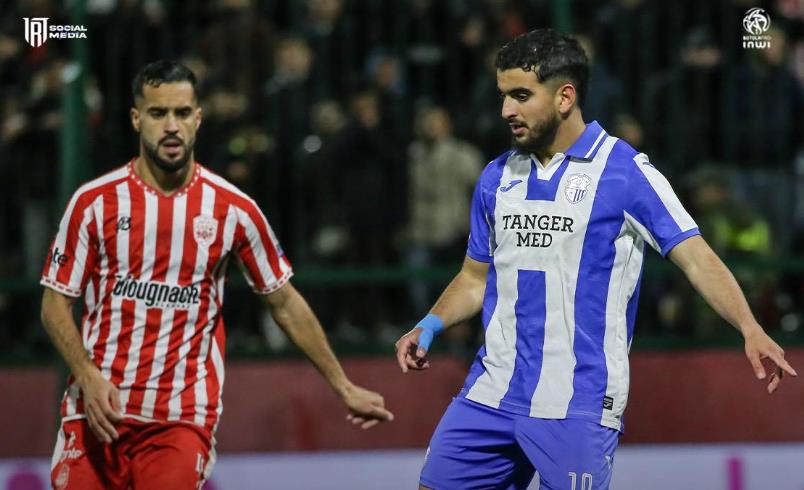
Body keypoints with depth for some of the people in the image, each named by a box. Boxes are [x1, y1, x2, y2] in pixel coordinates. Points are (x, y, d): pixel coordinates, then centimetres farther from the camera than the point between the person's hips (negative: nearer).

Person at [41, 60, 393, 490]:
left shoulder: (232, 210, 2)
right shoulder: (94, 202, 0)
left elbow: (285, 304, 12)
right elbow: (55, 304, 3)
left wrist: (345, 389, 12)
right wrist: (88, 376, -13)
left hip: (183, 420, -1)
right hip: (96, 409, 1)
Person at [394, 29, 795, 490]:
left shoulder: (626, 171, -7)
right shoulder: (497, 177, 11)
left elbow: (697, 258, -12)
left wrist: (751, 330, -26)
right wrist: (429, 326, 4)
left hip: (578, 404, -6)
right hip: (492, 393, 6)